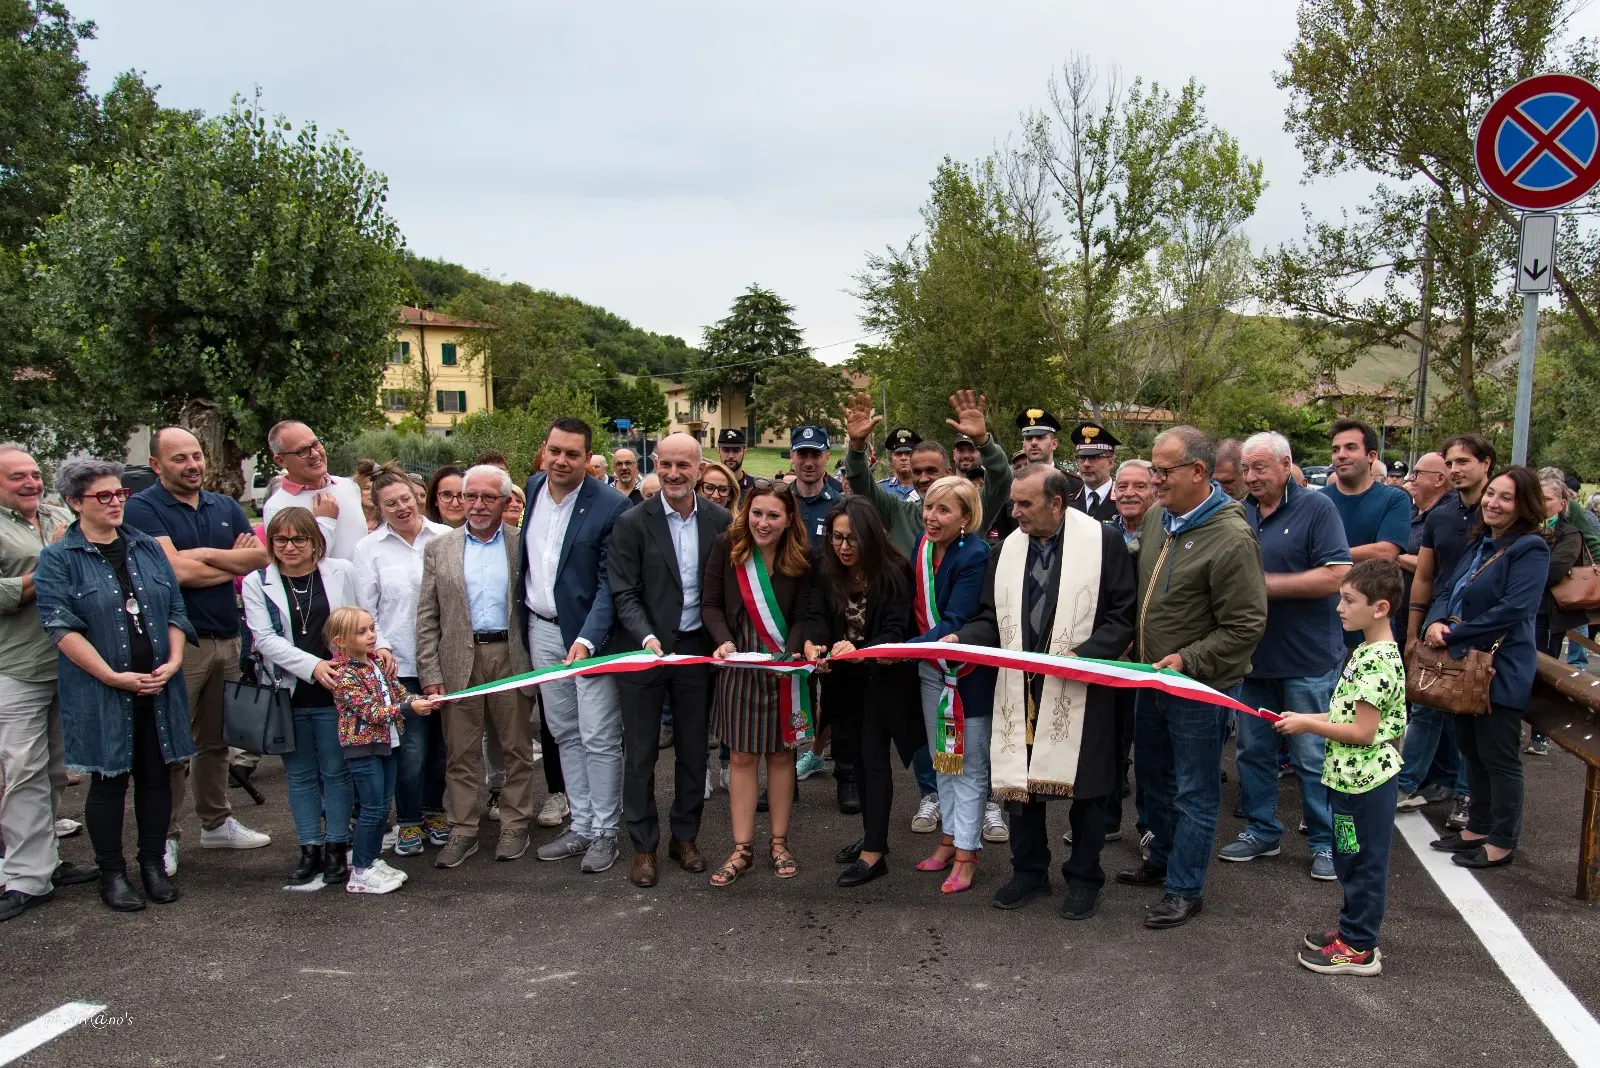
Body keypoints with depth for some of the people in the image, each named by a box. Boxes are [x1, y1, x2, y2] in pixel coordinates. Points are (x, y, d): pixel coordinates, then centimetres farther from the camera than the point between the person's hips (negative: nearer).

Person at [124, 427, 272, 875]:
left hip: (226, 638, 6)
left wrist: (202, 555, -12)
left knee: (216, 738, 16)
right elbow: (176, 571, -18)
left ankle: (216, 822, 28)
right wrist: (233, 564, -3)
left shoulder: (226, 507, 12)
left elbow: (260, 556, 0)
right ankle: (163, 836, 11)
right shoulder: (142, 508, -6)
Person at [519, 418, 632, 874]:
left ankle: (605, 832, 14)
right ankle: (580, 824, 26)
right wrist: (522, 624, 12)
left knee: (599, 738, 0)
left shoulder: (612, 506, -15)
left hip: (590, 632, -6)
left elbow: (610, 583, -15)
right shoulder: (530, 490, 3)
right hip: (541, 630, 6)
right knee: (564, 734, 14)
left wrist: (587, 640, -25)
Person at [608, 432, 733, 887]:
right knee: (640, 752, 6)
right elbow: (624, 594, -9)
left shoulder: (720, 520, 0)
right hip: (643, 648, -2)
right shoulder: (632, 522, -8)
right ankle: (643, 846, 19)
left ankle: (685, 837, 29)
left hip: (697, 647, 3)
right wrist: (648, 639, -23)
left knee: (693, 749, 12)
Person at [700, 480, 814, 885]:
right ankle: (741, 849, 14)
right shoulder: (727, 547, -8)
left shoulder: (802, 557, -8)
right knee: (742, 756, 5)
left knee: (781, 754, 10)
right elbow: (711, 604, -5)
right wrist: (724, 641, -23)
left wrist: (790, 653, -25)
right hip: (739, 666, 0)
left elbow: (804, 617, -7)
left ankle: (779, 843, 24)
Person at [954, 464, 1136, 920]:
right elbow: (991, 619, 10)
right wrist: (959, 639, -10)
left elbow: (1123, 617, -7)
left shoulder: (1103, 541, -7)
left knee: (1084, 785, 8)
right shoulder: (1006, 550, 7)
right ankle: (1029, 870, 28)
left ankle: (1083, 878, 26)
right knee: (1019, 780, 9)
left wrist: (1082, 653, -21)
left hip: (1081, 691, -4)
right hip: (1021, 688, 4)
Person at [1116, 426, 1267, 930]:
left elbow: (1246, 625, -20)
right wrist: (1134, 644, 8)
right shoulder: (1156, 517, 2)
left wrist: (1187, 660, -23)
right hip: (1152, 677, 8)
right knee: (1153, 775, 22)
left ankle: (1184, 889, 19)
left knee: (1194, 791, 6)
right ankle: (1163, 859, 42)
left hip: (1200, 686, -8)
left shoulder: (1231, 539, -22)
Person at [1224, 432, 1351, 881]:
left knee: (1312, 757, 4)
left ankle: (1325, 841, 18)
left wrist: (1265, 584, -19)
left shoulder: (1316, 507, -9)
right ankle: (1261, 830, 28)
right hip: (1252, 655, 6)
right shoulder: (1240, 512, 6)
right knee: (1252, 750, 14)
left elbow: (1336, 576, -18)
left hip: (1307, 658, -5)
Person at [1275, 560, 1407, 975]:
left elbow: (1362, 731, -24)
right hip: (1352, 777, 10)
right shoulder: (1368, 652, 8)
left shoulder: (1380, 660, -23)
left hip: (1365, 781, -10)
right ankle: (1355, 931, 33)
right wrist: (1305, 718, 6)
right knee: (1351, 860, 20)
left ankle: (1359, 949, 15)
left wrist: (1308, 725, -16)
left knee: (1363, 863, 3)